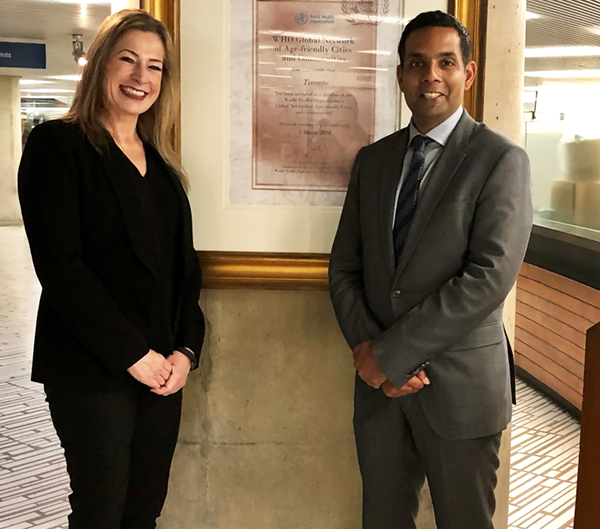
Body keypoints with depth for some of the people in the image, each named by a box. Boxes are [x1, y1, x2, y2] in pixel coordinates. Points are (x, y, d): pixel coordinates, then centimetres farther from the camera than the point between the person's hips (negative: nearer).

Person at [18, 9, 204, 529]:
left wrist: (186, 350, -2)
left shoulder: (162, 164, 14)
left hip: (162, 369, 6)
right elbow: (59, 265, -14)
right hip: (92, 371, -6)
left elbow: (186, 266, 13)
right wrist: (131, 354, -14)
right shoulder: (57, 144, -5)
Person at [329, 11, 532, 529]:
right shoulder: (372, 159, 9)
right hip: (379, 381, 4)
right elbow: (344, 267, 8)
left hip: (460, 386, -4)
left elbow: (489, 278, -17)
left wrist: (390, 353, -17)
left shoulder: (501, 159, -7)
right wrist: (367, 349, -8)